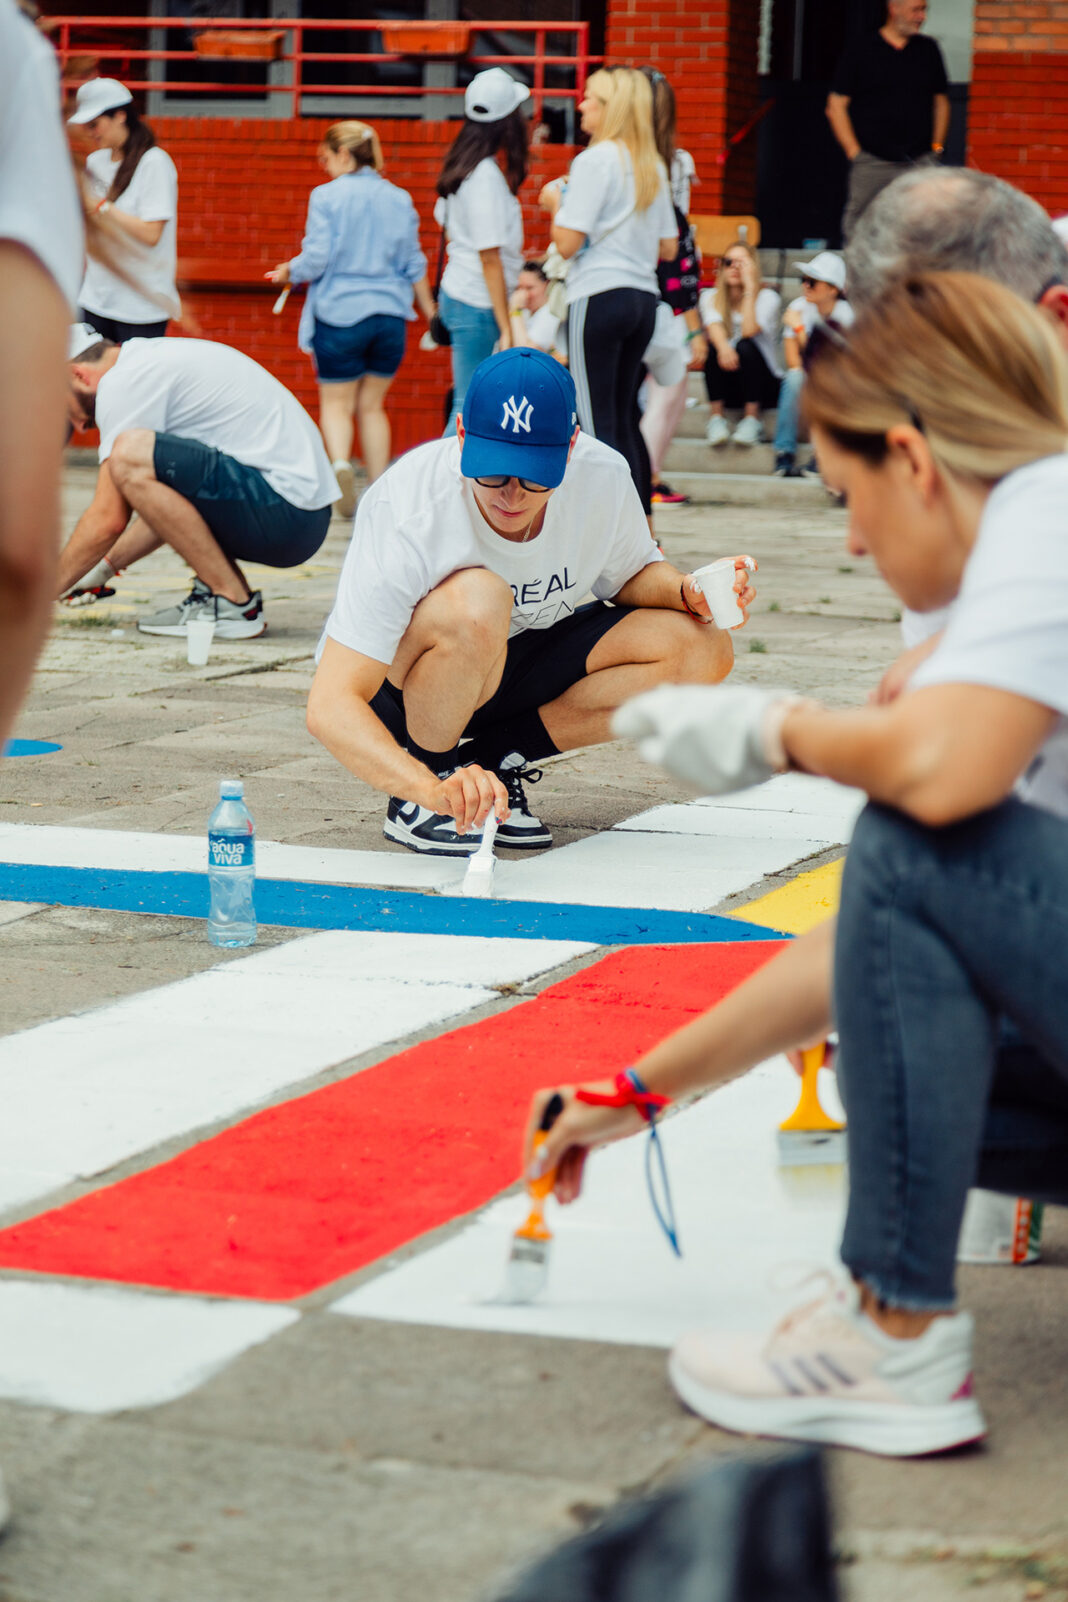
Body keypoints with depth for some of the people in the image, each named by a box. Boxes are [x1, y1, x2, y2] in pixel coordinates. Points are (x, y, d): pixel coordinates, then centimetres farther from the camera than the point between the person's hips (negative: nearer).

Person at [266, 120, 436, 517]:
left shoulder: (327, 196, -7)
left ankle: (340, 463, -23)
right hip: (390, 316, 4)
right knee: (372, 405, 14)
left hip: (340, 312, -4)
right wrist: (430, 311, 23)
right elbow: (414, 264, 11)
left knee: (336, 403, 5)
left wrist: (287, 272, 8)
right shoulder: (398, 199, 6)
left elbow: (315, 259, -12)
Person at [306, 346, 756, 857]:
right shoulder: (406, 513, -32)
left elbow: (632, 574, 5)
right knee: (477, 601, -39)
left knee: (703, 651, -16)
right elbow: (329, 707, -37)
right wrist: (430, 788, -53)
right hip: (396, 687, -5)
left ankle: (496, 757, -7)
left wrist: (689, 593, -19)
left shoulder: (603, 477, -19)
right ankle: (416, 799, -16)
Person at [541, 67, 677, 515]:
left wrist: (555, 203, 4)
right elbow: (668, 248, 16)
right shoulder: (653, 166, 13)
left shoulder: (594, 160, -10)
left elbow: (568, 242, -14)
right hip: (643, 296, 8)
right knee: (626, 419, 14)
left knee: (598, 424, -5)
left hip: (599, 297, -8)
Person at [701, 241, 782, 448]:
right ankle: (716, 417, -26)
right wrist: (723, 346, -40)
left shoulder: (768, 297, -2)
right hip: (726, 385, 2)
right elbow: (713, 326, -17)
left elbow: (749, 331, -21)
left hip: (764, 383, -2)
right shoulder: (710, 297, 6)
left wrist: (750, 287, -17)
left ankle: (752, 419, -26)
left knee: (746, 347, -31)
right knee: (716, 349, -28)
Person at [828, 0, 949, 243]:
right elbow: (836, 106, 2)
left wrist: (936, 147, 11)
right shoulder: (861, 50, 3)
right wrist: (853, 151, -4)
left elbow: (940, 102, 22)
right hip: (872, 163, -3)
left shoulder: (928, 50, 14)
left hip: (920, 162, 3)